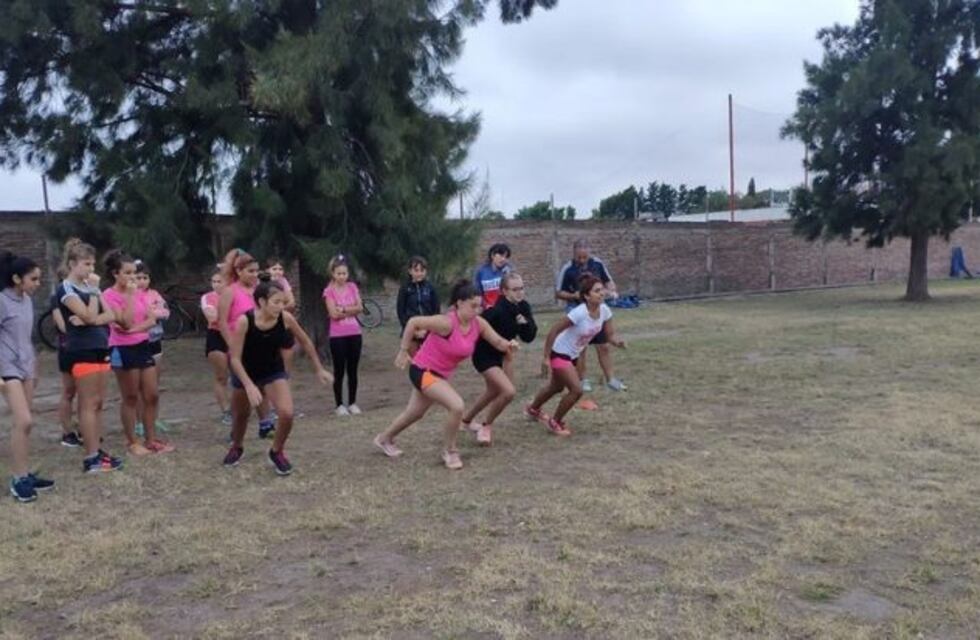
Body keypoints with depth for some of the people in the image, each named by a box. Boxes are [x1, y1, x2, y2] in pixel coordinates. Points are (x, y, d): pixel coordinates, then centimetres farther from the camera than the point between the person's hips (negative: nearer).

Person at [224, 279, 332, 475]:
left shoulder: (285, 318, -21)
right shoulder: (244, 321, -29)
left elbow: (305, 342, -4)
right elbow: (235, 359, -24)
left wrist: (319, 369, 3)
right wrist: (250, 386, -33)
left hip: (274, 371, 1)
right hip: (245, 373, -1)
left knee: (287, 414, -18)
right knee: (240, 416, 17)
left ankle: (277, 452, 10)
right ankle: (237, 448, 50)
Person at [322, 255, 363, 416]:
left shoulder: (352, 287, 7)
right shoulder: (329, 290, -4)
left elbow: (359, 308, -2)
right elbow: (333, 313, -13)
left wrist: (343, 309, -12)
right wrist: (351, 309, -5)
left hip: (354, 334, 3)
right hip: (337, 336, -3)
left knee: (352, 370, 8)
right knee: (339, 371, 2)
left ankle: (352, 403, 16)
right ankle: (339, 404, 9)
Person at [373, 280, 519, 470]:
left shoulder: (478, 324, -10)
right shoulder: (447, 322, -30)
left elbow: (498, 342, -5)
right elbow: (413, 322, -23)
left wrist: (509, 345, -28)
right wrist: (403, 351, -17)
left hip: (440, 374, 8)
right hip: (423, 371, -8)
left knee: (415, 413, 25)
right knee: (457, 406, -23)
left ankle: (384, 439, 49)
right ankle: (449, 451, 0)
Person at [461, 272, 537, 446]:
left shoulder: (523, 307, -9)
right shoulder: (497, 311, -31)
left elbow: (529, 337, -8)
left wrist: (525, 324, -24)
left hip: (501, 353, 9)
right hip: (484, 355, -9)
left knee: (494, 392, 25)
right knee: (509, 391, -20)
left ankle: (467, 419, 49)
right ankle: (486, 426, 5)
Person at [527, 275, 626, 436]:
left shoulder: (604, 310, -13)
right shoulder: (579, 313, -32)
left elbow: (610, 335, -6)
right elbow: (554, 331, -27)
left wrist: (617, 342, -30)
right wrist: (546, 358, -24)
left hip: (573, 356, 8)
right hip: (559, 354, -8)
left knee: (557, 387, 26)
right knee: (576, 390, -17)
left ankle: (532, 409, 53)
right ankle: (555, 422, 6)